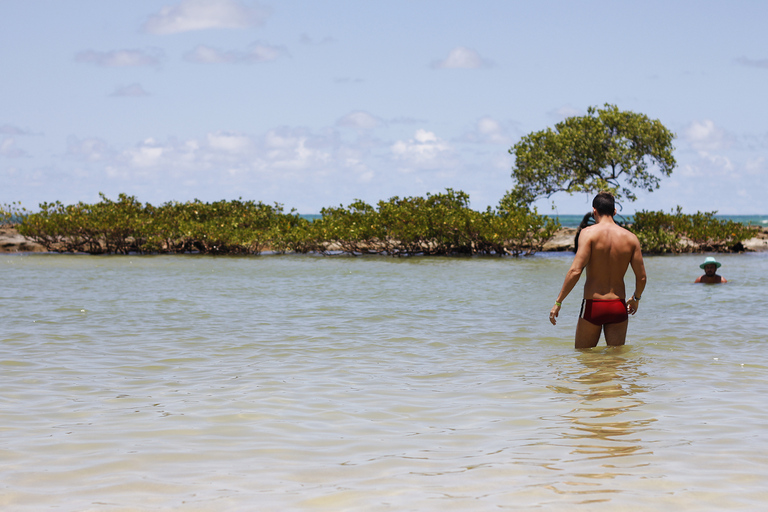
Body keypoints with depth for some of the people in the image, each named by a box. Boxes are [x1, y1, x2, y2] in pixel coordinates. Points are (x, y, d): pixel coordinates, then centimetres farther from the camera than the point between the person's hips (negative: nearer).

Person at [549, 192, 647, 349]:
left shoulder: (588, 233, -8)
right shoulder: (630, 237, 3)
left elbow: (575, 271, -17)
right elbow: (641, 277, 4)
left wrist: (558, 302, -10)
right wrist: (635, 299, 25)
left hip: (592, 306, -3)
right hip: (619, 307, 3)